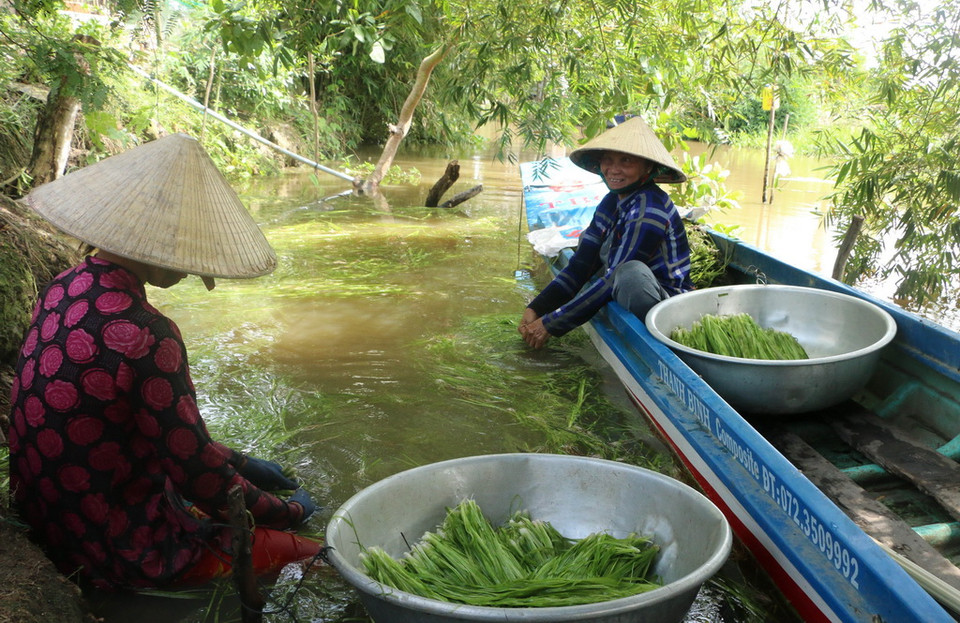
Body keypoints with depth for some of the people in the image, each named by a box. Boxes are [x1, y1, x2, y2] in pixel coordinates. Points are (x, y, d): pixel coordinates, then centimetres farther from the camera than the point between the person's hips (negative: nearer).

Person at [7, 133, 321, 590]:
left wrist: (241, 463, 12)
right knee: (316, 554, -4)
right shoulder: (144, 337, -30)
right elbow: (198, 475, -23)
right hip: (127, 554, -9)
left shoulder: (63, 290, -1)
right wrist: (289, 512, -5)